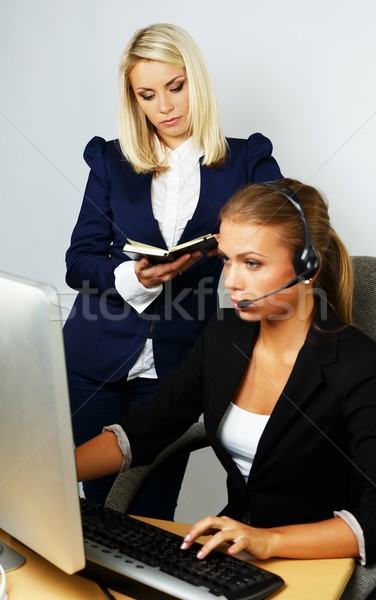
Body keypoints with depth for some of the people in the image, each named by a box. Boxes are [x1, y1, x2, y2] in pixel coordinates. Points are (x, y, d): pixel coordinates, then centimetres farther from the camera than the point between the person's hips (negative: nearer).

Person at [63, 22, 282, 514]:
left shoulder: (245, 162, 5)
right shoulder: (113, 161, 8)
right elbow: (78, 262, 2)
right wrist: (134, 276, -18)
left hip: (175, 363, -1)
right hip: (97, 358, 2)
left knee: (152, 514, 3)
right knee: (97, 503, 8)